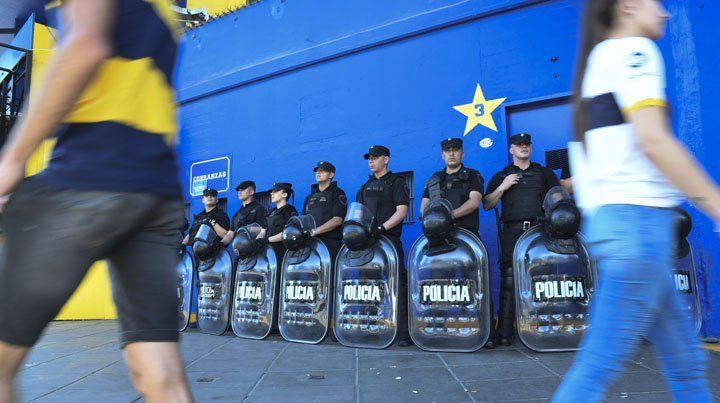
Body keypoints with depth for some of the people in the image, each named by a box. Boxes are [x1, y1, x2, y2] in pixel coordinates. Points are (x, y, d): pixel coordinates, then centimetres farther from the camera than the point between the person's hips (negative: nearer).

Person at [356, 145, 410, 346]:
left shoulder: (396, 182, 3)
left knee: (397, 284, -8)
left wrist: (382, 227, -17)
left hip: (390, 239, -6)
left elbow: (402, 210, -7)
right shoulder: (366, 186, 21)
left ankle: (403, 332, -6)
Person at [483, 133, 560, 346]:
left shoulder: (543, 173, 20)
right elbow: (487, 205, 12)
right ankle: (505, 330, -7)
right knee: (509, 280, -8)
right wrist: (503, 187, -2)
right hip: (512, 231, -1)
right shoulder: (501, 176, 19)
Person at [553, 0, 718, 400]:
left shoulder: (597, 60, 23)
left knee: (685, 363, 15)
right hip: (639, 219, -10)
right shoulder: (633, 50, -4)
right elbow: (653, 140, -18)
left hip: (611, 217, 10)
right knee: (599, 367, -6)